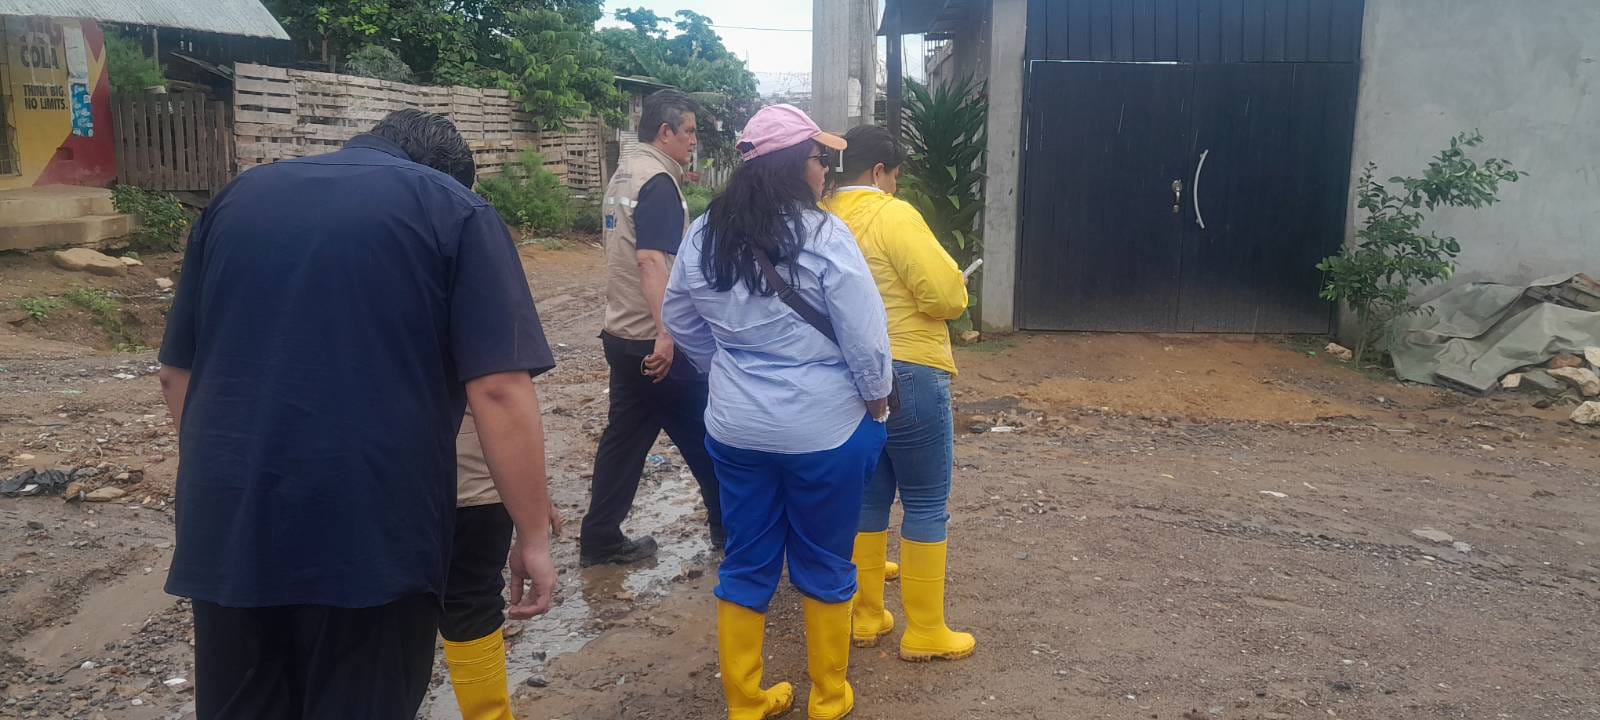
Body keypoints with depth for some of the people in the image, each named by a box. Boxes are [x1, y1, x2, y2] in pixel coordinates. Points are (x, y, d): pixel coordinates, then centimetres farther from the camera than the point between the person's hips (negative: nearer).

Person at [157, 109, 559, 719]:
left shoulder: (238, 197, 13)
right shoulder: (453, 209, -1)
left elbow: (177, 372, 18)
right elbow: (499, 390, -12)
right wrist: (534, 537, -6)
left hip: (228, 529, 5)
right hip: (372, 535, -4)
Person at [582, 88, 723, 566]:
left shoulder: (624, 173, 13)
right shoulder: (658, 181, -16)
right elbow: (651, 260, -27)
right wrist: (666, 333, -31)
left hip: (622, 333, 9)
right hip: (655, 340, -9)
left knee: (625, 435, 13)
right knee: (703, 436, 6)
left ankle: (600, 540, 17)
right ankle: (728, 525, 19)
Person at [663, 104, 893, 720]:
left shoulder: (705, 235, 0)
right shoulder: (823, 236, -17)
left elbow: (680, 320, 12)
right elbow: (866, 338, -16)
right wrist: (878, 401, 1)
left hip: (736, 427, 5)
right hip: (824, 428, -4)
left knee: (746, 562, 15)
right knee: (823, 563, 13)